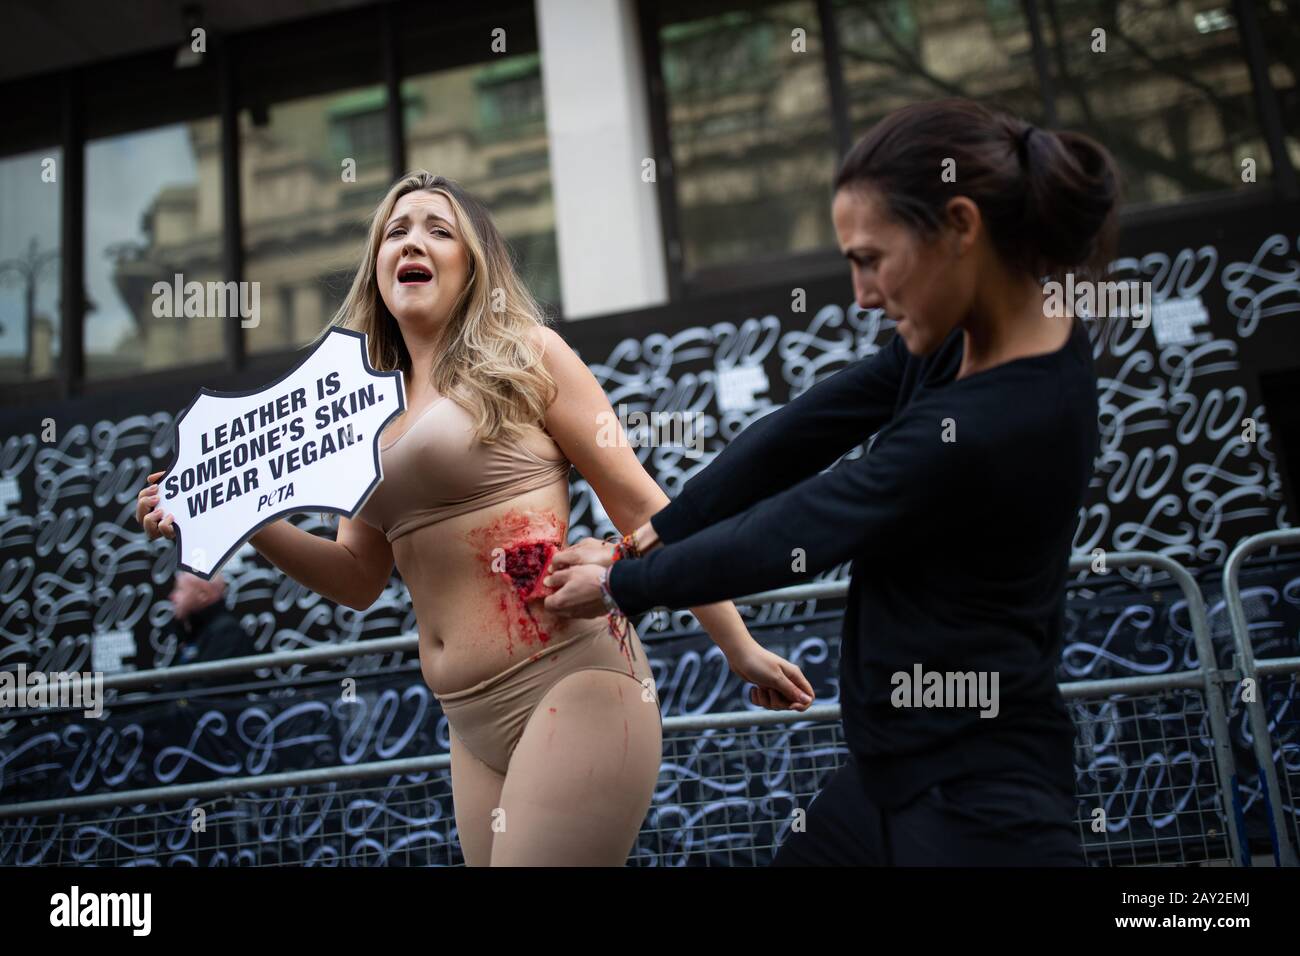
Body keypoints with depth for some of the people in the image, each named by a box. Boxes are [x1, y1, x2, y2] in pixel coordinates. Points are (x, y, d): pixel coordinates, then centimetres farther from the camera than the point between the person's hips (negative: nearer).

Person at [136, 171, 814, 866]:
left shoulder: (524, 354, -1)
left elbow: (639, 504, -2)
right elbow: (360, 578, 16)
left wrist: (738, 646, 0)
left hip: (574, 686, -6)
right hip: (474, 726, 6)